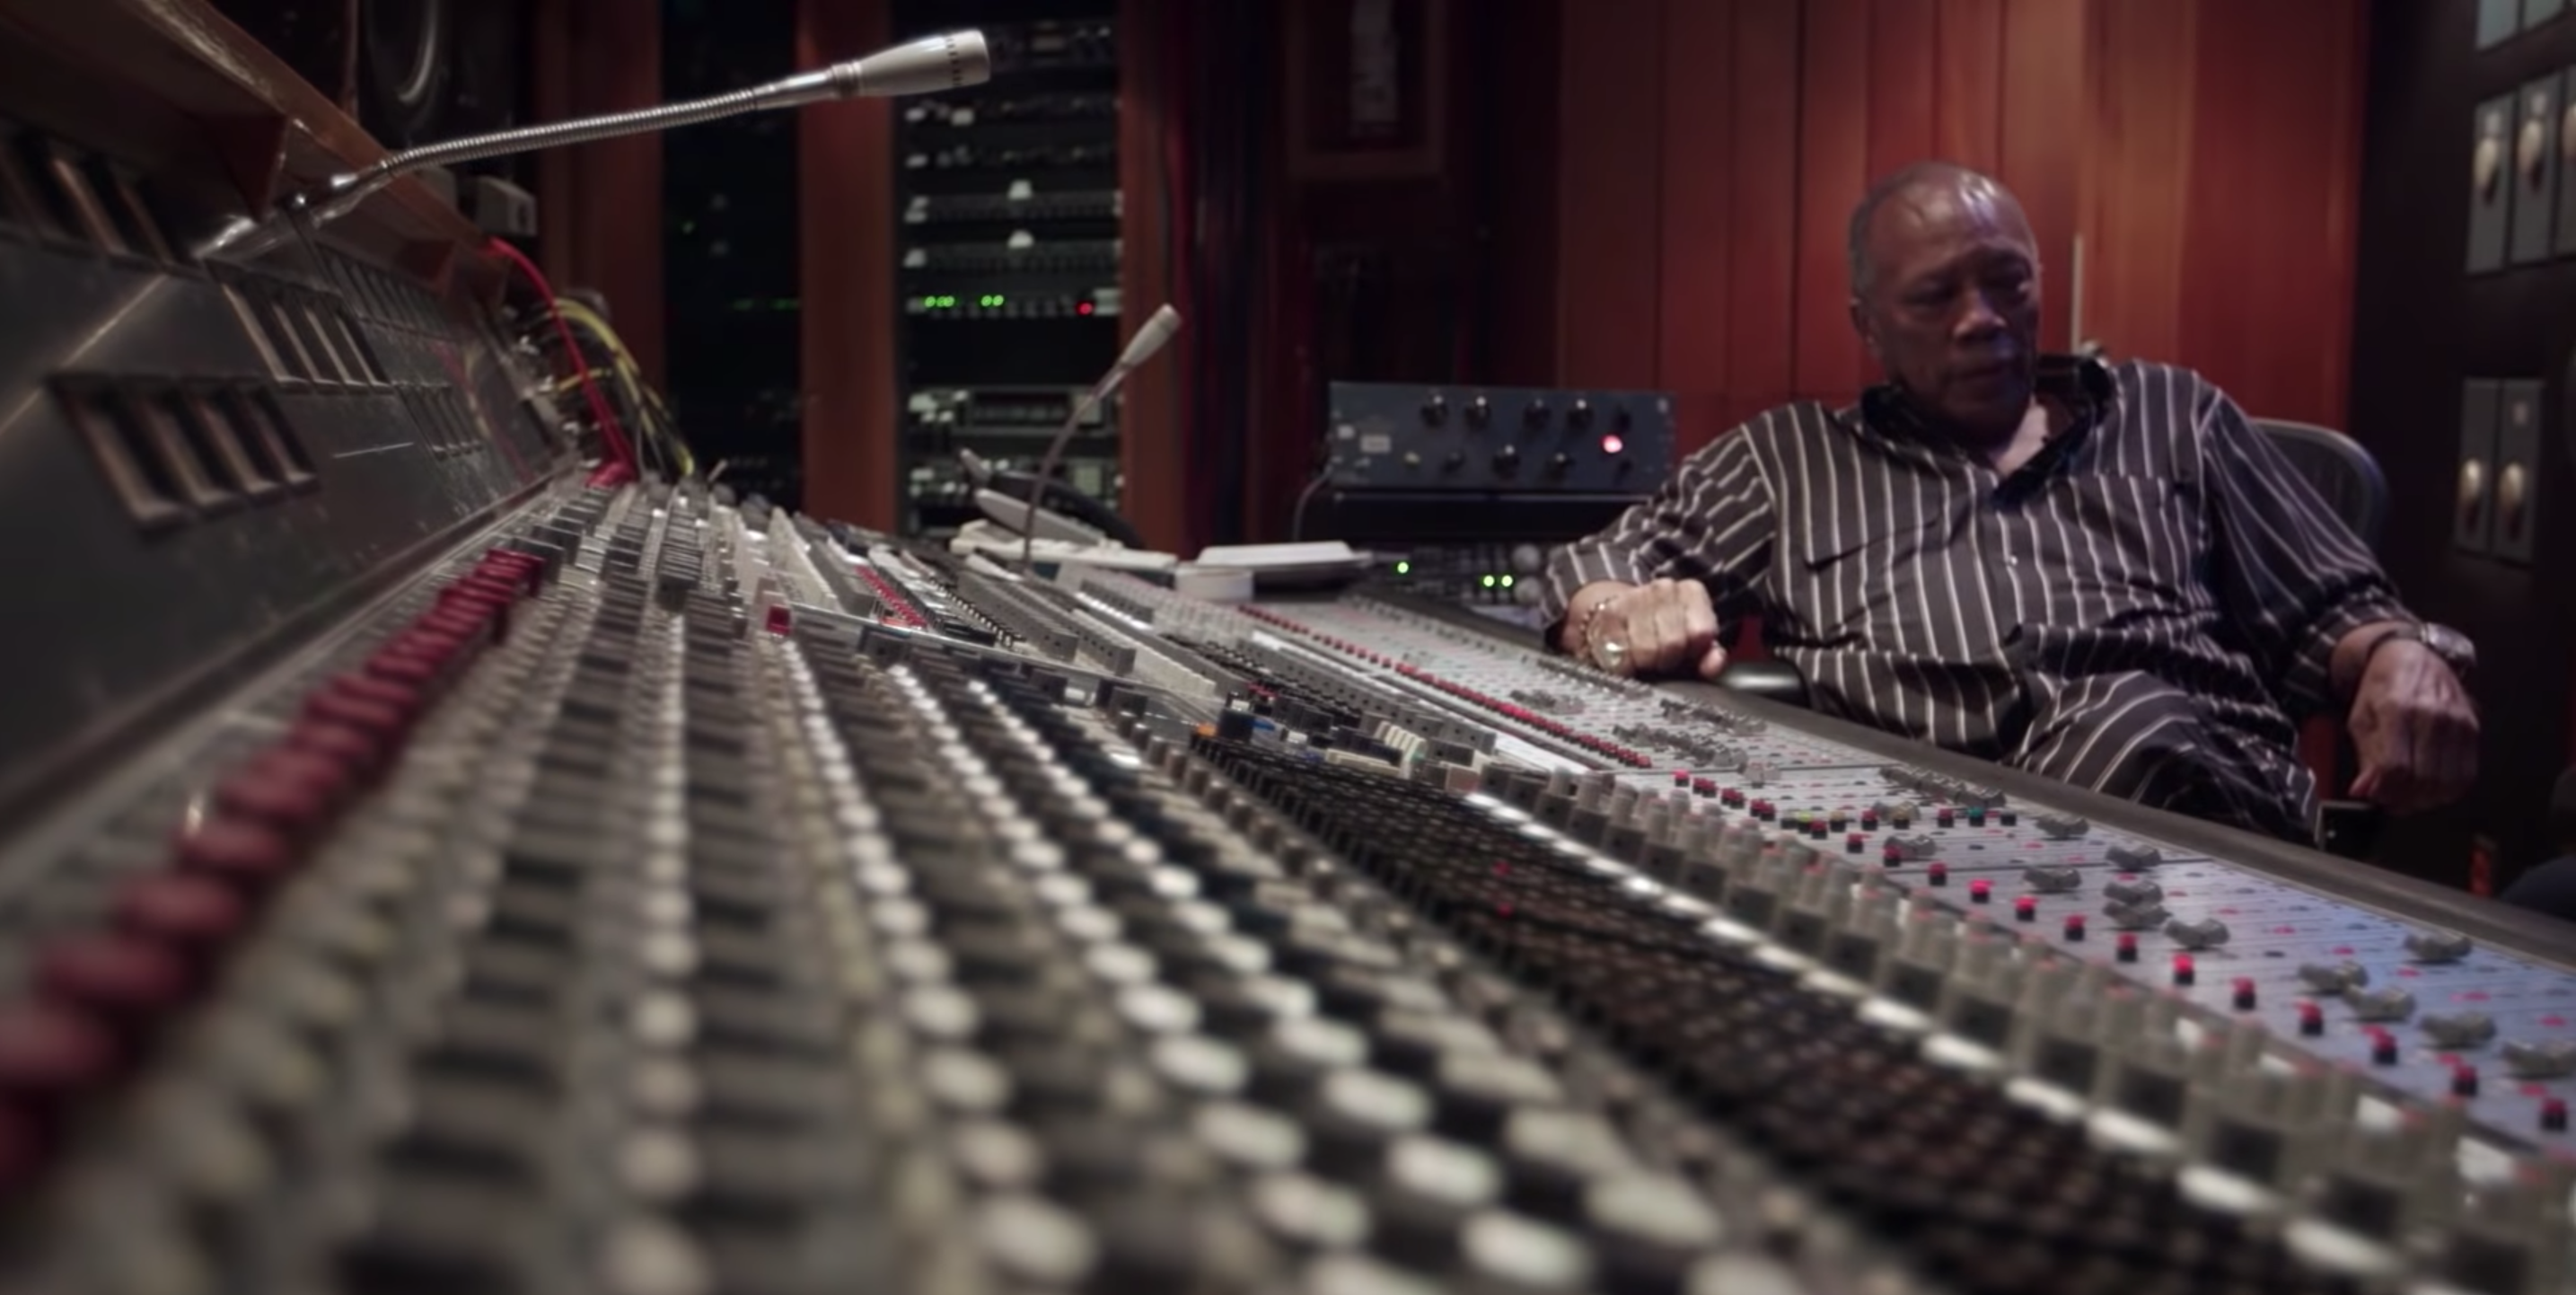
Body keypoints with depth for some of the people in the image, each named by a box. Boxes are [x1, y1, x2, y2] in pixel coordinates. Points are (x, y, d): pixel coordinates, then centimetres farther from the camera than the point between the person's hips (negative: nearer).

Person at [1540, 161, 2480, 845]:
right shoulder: (1787, 459, 24)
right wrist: (1623, 619, -6)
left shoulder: (2171, 416, 27)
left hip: (2199, 815, 1)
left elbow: (2330, 615, 25)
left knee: (2139, 728, -35)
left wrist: (2402, 661, 0)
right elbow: (1589, 578, 20)